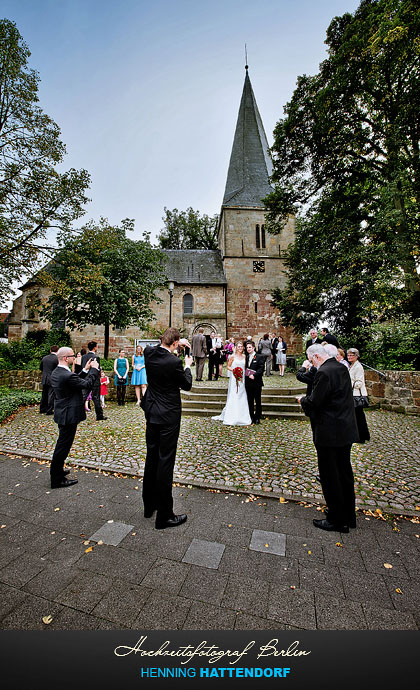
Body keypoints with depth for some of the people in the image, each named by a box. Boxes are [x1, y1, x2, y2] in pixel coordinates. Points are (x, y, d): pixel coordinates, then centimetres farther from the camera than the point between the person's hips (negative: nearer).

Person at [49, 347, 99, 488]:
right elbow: (87, 384, -21)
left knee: (62, 444, 25)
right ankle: (57, 480, 16)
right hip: (68, 415, -10)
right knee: (63, 446, 3)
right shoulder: (67, 375, -27)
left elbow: (77, 381, 11)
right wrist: (94, 369, -11)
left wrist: (85, 370, 7)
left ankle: (57, 470, 42)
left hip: (62, 413, 10)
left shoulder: (56, 372, 5)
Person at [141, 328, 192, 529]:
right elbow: (187, 385, -8)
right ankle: (164, 515, 18)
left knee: (151, 458, 19)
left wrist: (177, 342, 18)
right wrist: (188, 366, 7)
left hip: (151, 412, 7)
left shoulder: (149, 352, -5)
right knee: (165, 462, 3)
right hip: (168, 416, -7)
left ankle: (149, 505, 37)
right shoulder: (174, 362, -23)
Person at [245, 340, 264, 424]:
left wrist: (254, 375, -21)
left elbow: (261, 369, -11)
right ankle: (251, 417, 20)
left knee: (258, 401, 5)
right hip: (248, 383, 5)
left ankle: (257, 418, 16)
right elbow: (245, 368, 13)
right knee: (250, 401, 10)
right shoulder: (246, 357, 13)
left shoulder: (260, 357, -3)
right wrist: (247, 375, -4)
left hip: (257, 383, -4)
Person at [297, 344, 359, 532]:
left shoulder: (324, 372, -22)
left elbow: (314, 402, -22)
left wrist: (303, 399, -2)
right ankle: (348, 516, 38)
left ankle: (337, 520, 23)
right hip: (346, 430, 10)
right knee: (344, 473, 21)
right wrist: (308, 399, 9)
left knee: (329, 476, 7)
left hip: (330, 433, -10)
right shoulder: (341, 368, 7)